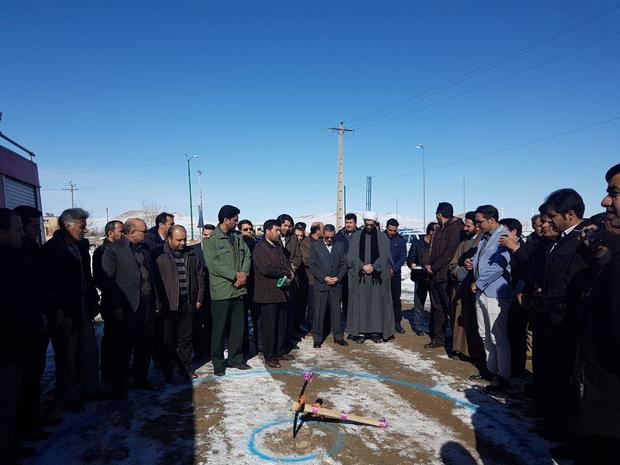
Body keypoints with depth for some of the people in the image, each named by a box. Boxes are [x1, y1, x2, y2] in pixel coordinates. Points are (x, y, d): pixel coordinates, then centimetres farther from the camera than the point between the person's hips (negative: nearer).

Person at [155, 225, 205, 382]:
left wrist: (199, 298, 9)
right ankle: (167, 370, 21)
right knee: (168, 339, 7)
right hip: (168, 304, -4)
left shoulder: (191, 254, 8)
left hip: (188, 304, 4)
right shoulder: (161, 256, -6)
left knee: (186, 338, 14)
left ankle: (185, 367, 27)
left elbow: (200, 276, 12)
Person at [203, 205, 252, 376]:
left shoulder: (237, 238, 12)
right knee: (220, 329, 5)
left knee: (238, 327, 13)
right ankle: (218, 363, 19)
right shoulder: (210, 240, -8)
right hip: (221, 290, -6)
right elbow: (214, 264, -17)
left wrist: (244, 273, -9)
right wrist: (235, 275, -17)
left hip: (238, 289, 6)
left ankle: (236, 358, 28)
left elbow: (247, 256, 9)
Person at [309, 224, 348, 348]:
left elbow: (344, 264, 8)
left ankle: (338, 336, 20)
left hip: (336, 285, 2)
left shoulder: (340, 246, 8)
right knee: (319, 312, 2)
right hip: (320, 284, -2)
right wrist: (324, 278, -12)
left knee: (336, 311, 8)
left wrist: (338, 277, -7)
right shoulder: (315, 246, 0)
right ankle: (317, 338, 13)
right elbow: (312, 266, -3)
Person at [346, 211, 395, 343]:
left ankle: (375, 331, 11)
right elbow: (351, 256, 0)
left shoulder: (382, 237, 6)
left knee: (377, 304, 3)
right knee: (360, 304, 0)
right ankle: (360, 332, 7)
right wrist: (363, 266, -13)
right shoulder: (356, 236, 5)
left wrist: (373, 267, -14)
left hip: (377, 277, 0)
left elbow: (385, 257, -1)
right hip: (359, 277, 0)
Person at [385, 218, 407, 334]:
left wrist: (393, 269, -12)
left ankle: (397, 322, 11)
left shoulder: (401, 240, 2)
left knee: (396, 298, 3)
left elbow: (403, 257, 0)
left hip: (395, 273, 1)